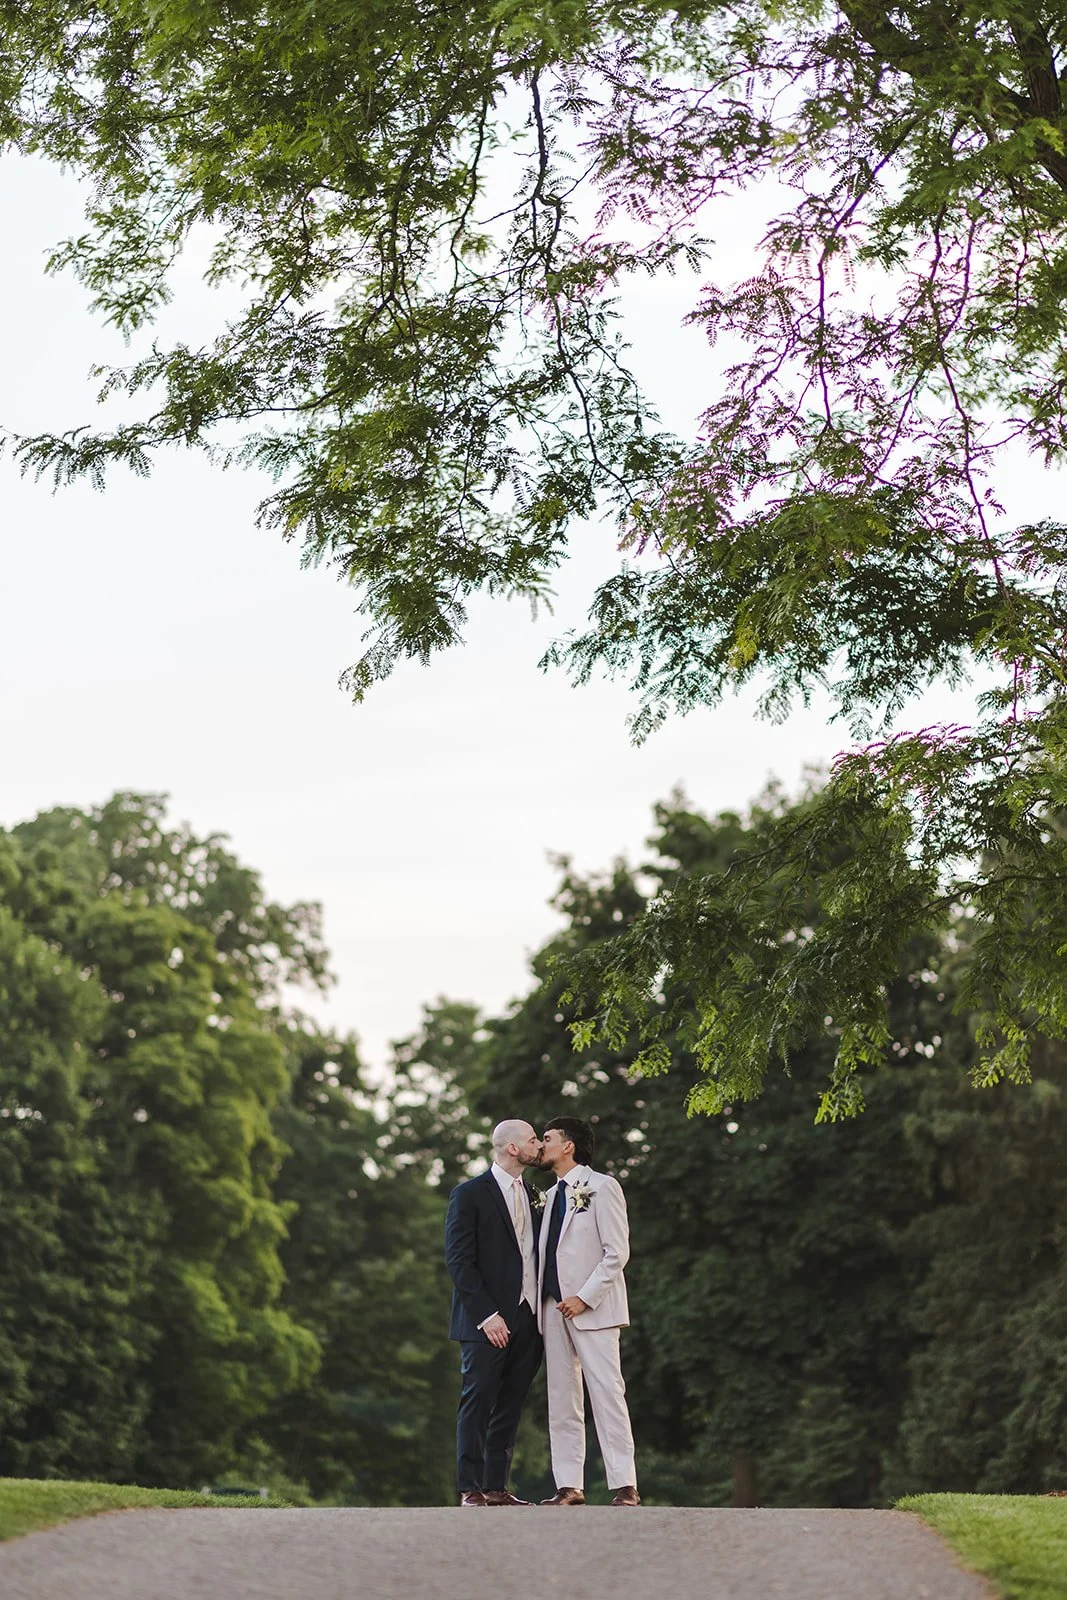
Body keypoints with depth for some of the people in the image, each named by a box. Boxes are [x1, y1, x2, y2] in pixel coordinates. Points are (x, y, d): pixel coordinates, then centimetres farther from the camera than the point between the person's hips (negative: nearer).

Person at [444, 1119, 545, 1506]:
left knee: (510, 1406, 7)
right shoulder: (469, 1194, -4)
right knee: (477, 1403, -5)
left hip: (526, 1320, 6)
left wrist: (541, 1311, 7)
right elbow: (458, 1259, -10)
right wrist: (486, 1315, -16)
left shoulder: (533, 1195, 16)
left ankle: (496, 1488, 12)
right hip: (487, 1323, -6)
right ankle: (470, 1490, -2)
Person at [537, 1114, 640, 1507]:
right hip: (554, 1308, 7)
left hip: (592, 1307, -7)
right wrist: (543, 1302, 6)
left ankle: (624, 1485, -9)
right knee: (561, 1401, 4)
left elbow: (617, 1252, -8)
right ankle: (569, 1486, 6)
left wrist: (585, 1297, -15)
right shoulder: (552, 1195, 20)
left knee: (607, 1393, -9)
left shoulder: (601, 1187, -2)